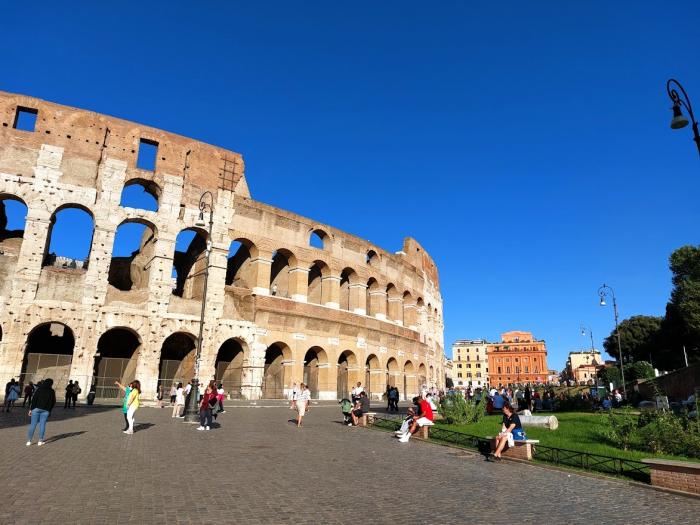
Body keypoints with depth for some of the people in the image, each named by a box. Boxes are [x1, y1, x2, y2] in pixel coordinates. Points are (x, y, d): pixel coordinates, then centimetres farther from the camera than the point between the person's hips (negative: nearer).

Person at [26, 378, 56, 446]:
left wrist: (31, 409, -3)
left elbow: (34, 399, -7)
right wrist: (49, 410, 22)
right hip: (46, 410, 1)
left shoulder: (39, 389, 0)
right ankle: (40, 441, 5)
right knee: (42, 425, 5)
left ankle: (29, 441, 3)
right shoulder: (52, 391, 6)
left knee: (33, 424, 4)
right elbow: (53, 402, 9)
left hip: (36, 409, -1)